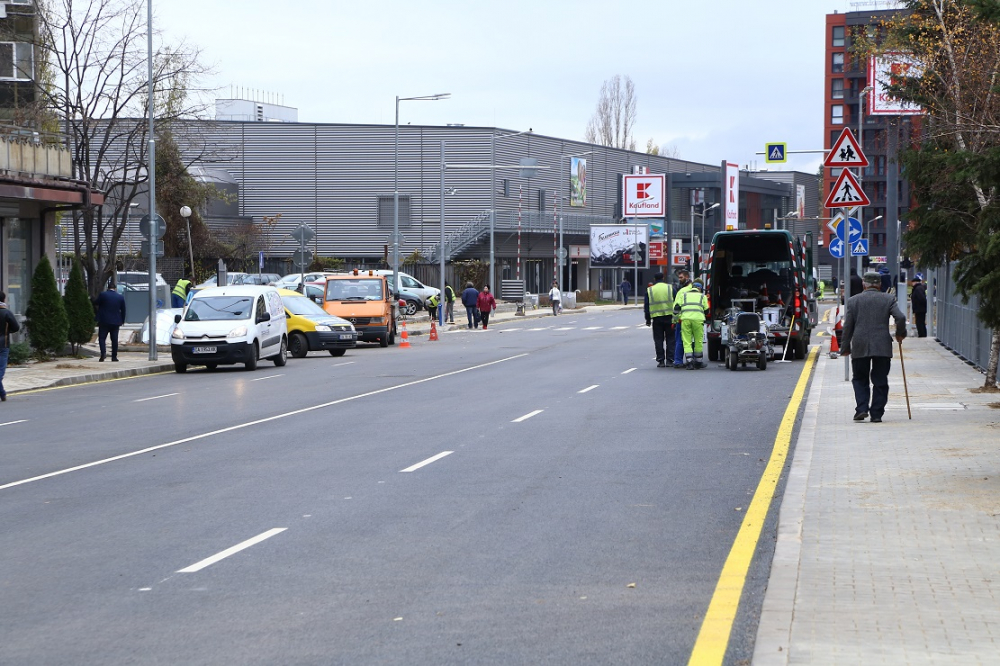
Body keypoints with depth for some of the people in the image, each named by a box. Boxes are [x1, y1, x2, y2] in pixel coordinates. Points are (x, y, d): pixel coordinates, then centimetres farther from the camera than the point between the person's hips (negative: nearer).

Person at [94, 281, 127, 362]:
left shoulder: (102, 294, -7)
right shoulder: (120, 297, 3)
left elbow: (96, 303, 4)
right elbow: (123, 310, 7)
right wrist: (122, 321, 16)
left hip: (104, 321, -3)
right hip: (116, 322, 3)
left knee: (102, 338, 2)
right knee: (114, 339, 7)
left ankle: (103, 353, -18)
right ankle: (114, 356, 6)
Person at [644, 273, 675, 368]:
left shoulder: (649, 290, 4)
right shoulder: (670, 288, 2)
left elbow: (646, 306, 6)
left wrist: (648, 319, 12)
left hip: (657, 318, 0)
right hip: (669, 317, 0)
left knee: (658, 340, 5)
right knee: (670, 339, 7)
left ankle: (661, 361, 1)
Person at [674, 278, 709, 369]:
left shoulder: (683, 295, 23)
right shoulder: (702, 296, 22)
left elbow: (676, 307, 13)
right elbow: (706, 310, 21)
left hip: (685, 318, 1)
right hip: (698, 318, -1)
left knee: (687, 341, 2)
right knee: (698, 341, 11)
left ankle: (689, 362, -8)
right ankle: (698, 362, 18)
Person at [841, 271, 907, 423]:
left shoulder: (853, 301, 4)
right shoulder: (888, 299, 3)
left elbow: (848, 326, 4)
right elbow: (900, 317, -7)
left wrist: (845, 347, 11)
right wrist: (900, 334, 10)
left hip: (860, 347, 0)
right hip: (882, 347, 0)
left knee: (860, 379, 12)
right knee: (880, 381, 7)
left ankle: (861, 409, -3)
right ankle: (877, 414, 4)